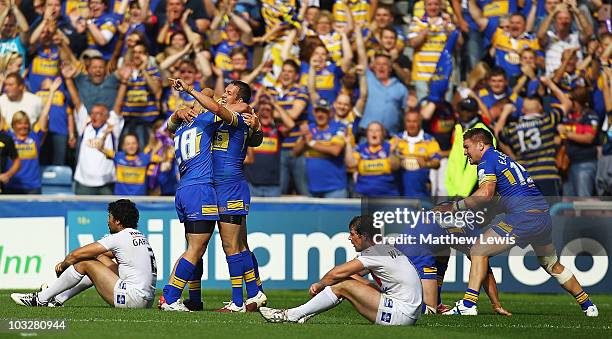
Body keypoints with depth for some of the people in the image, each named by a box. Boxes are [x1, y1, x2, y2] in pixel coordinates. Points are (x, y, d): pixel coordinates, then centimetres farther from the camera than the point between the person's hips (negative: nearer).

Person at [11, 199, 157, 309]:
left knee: (85, 264, -1)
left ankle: (41, 299, 10)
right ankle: (58, 299, 28)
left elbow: (76, 254, -5)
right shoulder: (139, 235, 17)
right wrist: (70, 262, 27)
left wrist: (64, 264, 17)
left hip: (133, 298, -9)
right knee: (100, 258, 22)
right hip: (147, 300, 9)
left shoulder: (119, 238, -9)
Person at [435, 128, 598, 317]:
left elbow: (486, 193, -16)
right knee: (553, 266, 27)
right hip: (545, 216, 9)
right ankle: (588, 306, 32)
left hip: (524, 216, -9)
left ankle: (468, 305, -15)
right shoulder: (507, 160, 27)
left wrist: (454, 207, -10)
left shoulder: (488, 160, 0)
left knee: (479, 251, -4)